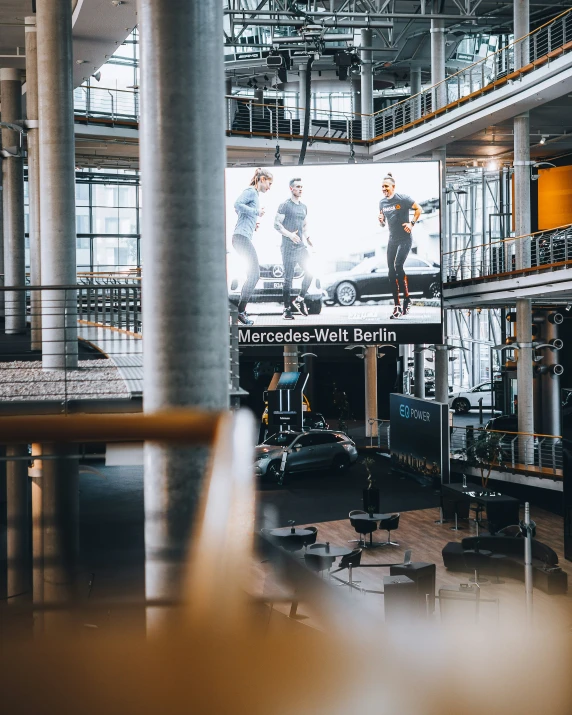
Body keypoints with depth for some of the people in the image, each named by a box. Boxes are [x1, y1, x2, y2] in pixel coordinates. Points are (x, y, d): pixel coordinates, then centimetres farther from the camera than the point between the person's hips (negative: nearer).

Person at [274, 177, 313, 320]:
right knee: (288, 278, -4)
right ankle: (287, 309, 0)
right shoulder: (285, 205, -4)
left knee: (310, 273, -5)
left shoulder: (303, 207, 17)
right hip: (288, 248, -6)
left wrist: (307, 238, 9)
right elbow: (276, 224, -9)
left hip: (302, 246, 6)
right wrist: (289, 234, -20)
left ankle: (300, 299, 12)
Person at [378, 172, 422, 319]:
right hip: (392, 239, 6)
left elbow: (419, 209, -4)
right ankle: (397, 306, 7)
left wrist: (412, 223, -13)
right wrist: (381, 220, -3)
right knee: (391, 272, 2)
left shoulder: (403, 198, -10)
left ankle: (407, 299, -9)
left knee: (398, 265, -22)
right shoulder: (382, 202, 8)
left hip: (405, 238, -6)